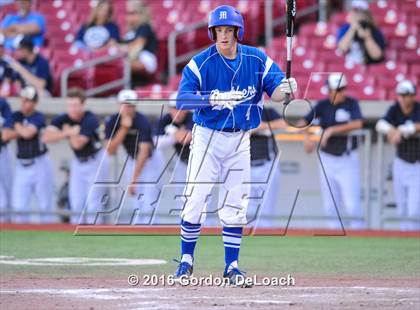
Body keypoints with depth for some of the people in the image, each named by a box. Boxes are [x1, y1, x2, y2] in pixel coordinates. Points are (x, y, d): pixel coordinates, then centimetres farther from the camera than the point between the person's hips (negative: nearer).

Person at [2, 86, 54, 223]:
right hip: (22, 166, 4)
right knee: (19, 206, 0)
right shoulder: (16, 116, 7)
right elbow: (5, 136, -5)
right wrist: (22, 131, -15)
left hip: (40, 164, -4)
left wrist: (17, 126, -4)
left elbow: (27, 133, -24)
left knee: (45, 205, 2)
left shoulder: (39, 118, -8)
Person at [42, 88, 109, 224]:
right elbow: (46, 137, -19)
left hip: (95, 161, -6)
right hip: (78, 162, 6)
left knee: (93, 203, -9)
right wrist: (67, 133, -28)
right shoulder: (62, 119, -8)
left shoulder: (90, 120, -23)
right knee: (76, 203, 6)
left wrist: (67, 130, -14)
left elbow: (78, 143, -30)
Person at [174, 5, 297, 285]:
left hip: (239, 140, 2)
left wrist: (286, 89, -37)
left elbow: (275, 91, -12)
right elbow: (182, 100, -23)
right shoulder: (200, 63, -13)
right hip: (207, 136, -2)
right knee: (195, 200, -5)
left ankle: (232, 265, 13)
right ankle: (186, 259, 10)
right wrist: (213, 98, -40)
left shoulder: (257, 60, -4)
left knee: (235, 206, 5)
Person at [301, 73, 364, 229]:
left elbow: (358, 124, -22)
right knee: (330, 205, 5)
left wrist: (332, 130, -24)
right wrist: (307, 136, -20)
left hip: (348, 159, -3)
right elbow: (304, 122, 1)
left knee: (352, 204, -12)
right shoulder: (323, 105, 3)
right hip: (327, 159, 3)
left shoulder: (351, 103, -6)